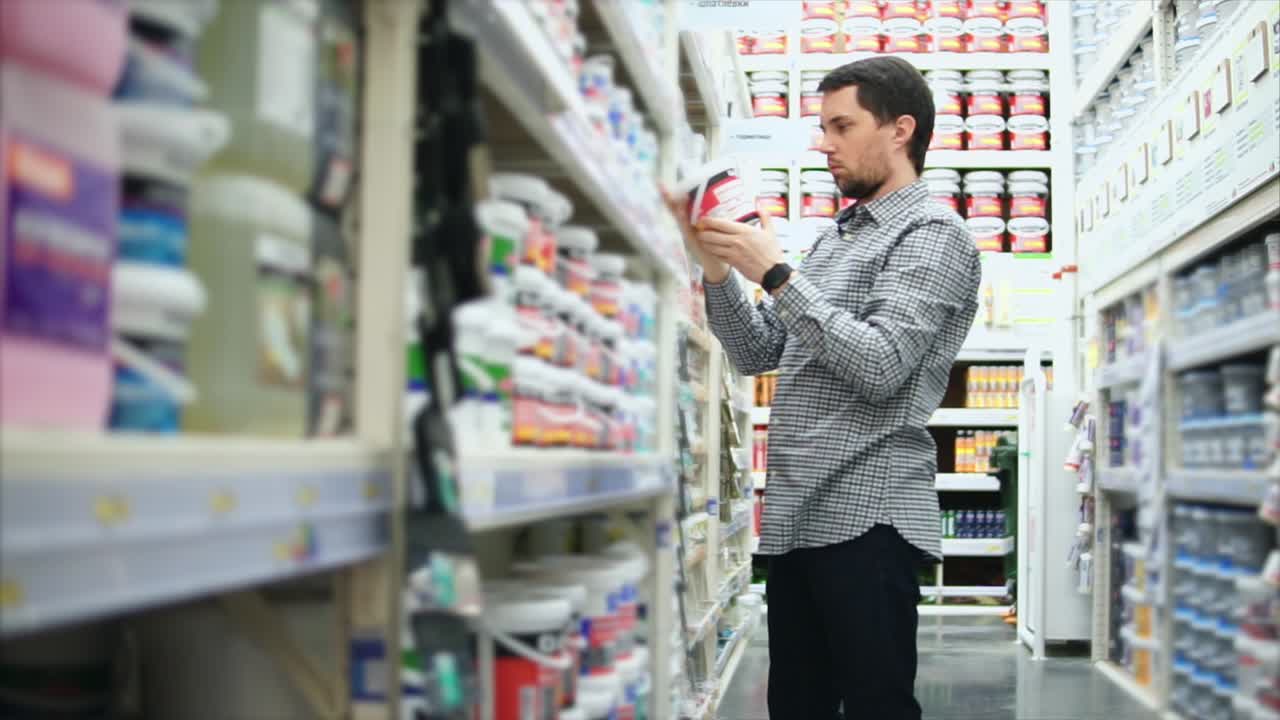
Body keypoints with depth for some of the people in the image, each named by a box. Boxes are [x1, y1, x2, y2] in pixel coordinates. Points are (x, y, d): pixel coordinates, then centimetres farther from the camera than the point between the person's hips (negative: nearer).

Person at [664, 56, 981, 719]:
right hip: (797, 516, 8)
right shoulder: (835, 239, 20)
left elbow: (879, 366, -19)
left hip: (865, 517, -8)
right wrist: (716, 266, 3)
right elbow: (757, 353, 17)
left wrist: (773, 272, -15)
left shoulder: (932, 233, -5)